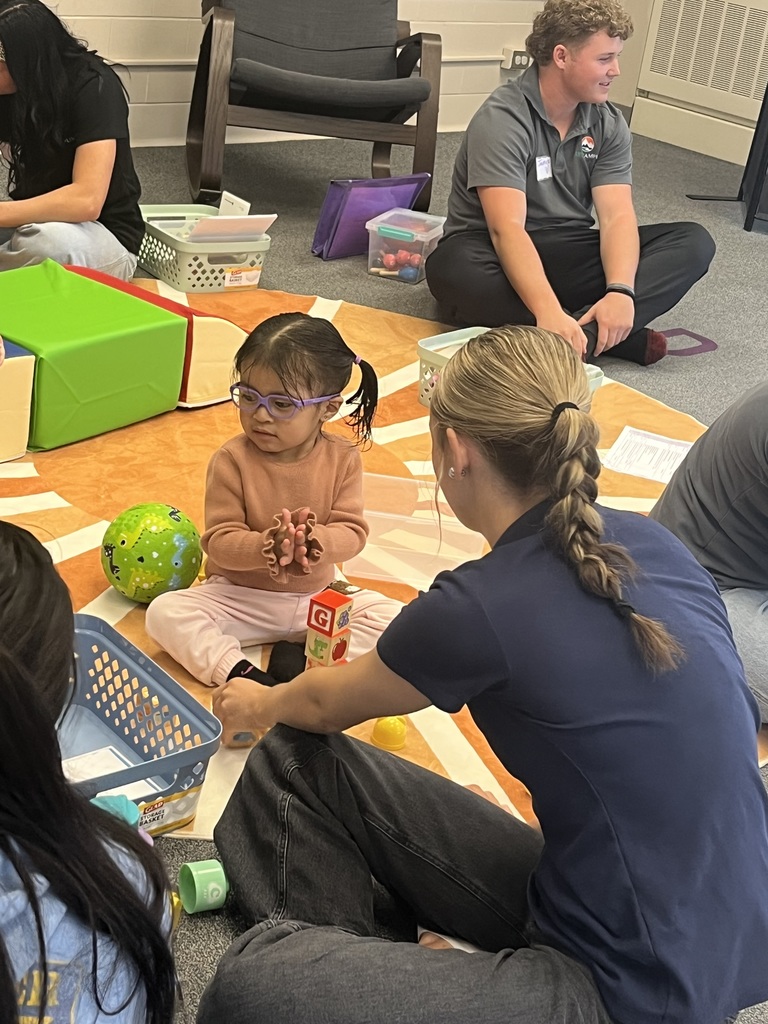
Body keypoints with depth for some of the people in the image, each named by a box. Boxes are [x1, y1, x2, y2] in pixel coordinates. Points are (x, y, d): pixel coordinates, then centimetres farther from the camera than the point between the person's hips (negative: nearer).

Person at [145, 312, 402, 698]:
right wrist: (264, 547, -38)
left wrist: (318, 541, -36)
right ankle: (241, 674, -32)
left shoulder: (343, 459, -10)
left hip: (317, 596, 2)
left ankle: (304, 659, -24)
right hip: (239, 596, -1)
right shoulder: (231, 461, -15)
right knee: (165, 612, -24)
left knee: (389, 616, -17)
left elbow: (353, 530, -12)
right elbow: (218, 540, -17)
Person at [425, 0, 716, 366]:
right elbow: (507, 229, -29)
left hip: (568, 254, 6)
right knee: (456, 271, -41)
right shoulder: (501, 120, -18)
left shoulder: (609, 123, 1)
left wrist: (620, 291, -30)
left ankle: (580, 335, -32)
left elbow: (617, 216, -10)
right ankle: (612, 336, -31)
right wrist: (548, 312, -44)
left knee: (693, 242, -12)